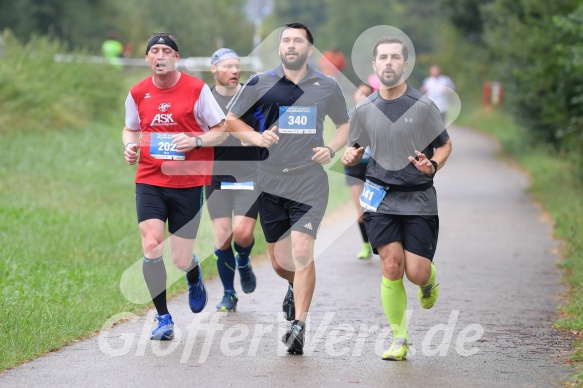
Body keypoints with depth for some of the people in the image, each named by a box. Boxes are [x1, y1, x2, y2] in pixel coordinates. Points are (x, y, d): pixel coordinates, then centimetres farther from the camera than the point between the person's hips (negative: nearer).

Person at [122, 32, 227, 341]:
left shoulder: (197, 89, -4)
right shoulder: (138, 93, 4)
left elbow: (220, 131, 1)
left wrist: (195, 141, -17)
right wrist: (129, 145, -1)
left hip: (188, 182, -2)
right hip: (149, 180, 2)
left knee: (181, 260, -1)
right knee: (151, 245, -17)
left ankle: (194, 275, 40)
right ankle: (163, 319, -4)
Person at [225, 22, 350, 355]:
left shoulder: (328, 87, 4)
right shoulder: (260, 84, 2)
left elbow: (345, 124, 19)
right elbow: (231, 120, 11)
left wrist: (331, 149, 0)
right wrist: (256, 137, -7)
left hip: (310, 182, -1)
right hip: (270, 183, 2)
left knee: (302, 252, -17)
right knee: (280, 262, 8)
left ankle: (299, 325, -12)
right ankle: (295, 286, 44)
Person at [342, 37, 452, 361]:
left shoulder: (423, 106, -5)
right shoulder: (365, 109, 4)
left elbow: (445, 144, 7)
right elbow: (356, 149, 17)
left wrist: (432, 165, -14)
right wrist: (350, 156, -7)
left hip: (419, 199, -1)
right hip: (380, 197, 1)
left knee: (416, 273, -7)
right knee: (391, 267, -11)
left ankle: (429, 280, 33)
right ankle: (399, 339, 3)